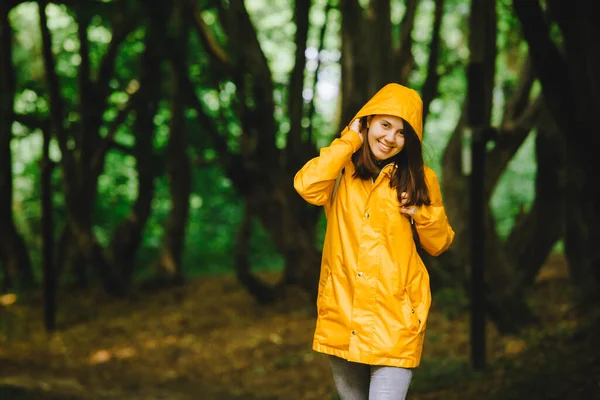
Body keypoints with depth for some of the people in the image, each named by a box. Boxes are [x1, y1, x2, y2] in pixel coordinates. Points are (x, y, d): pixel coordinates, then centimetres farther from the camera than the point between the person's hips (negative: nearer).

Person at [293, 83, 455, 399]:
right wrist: (350, 140, -10)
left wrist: (423, 214, -9)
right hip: (341, 313, 2)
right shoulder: (343, 170, 4)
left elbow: (438, 245, 11)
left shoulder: (420, 179, 5)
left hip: (394, 317, -2)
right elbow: (306, 186, -19)